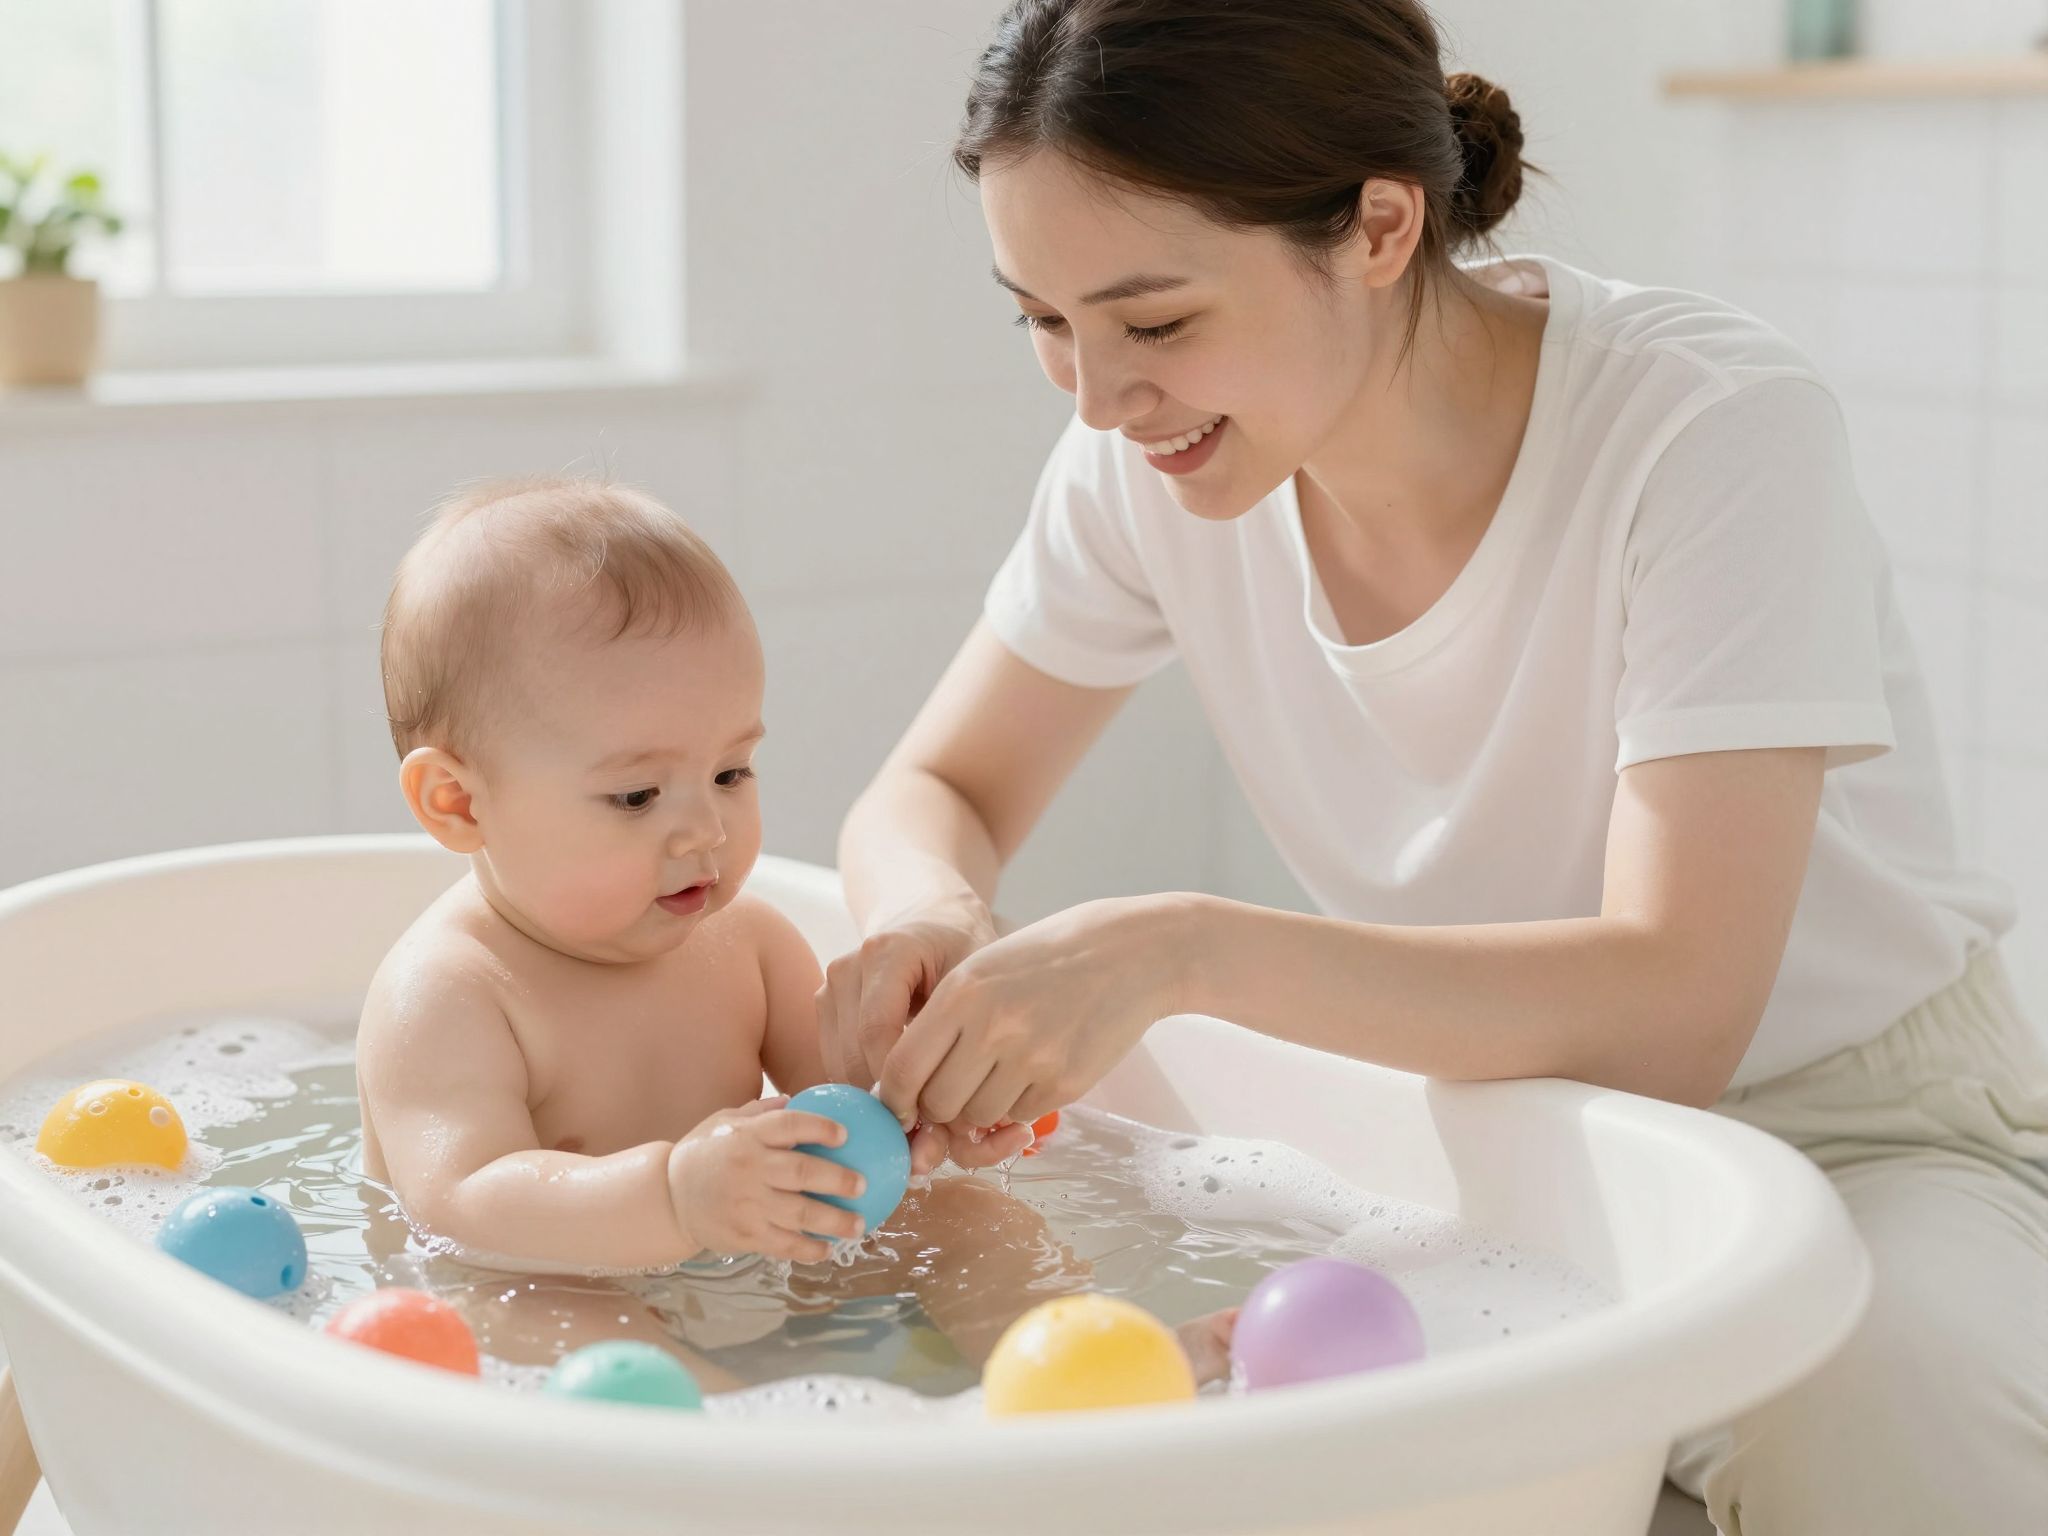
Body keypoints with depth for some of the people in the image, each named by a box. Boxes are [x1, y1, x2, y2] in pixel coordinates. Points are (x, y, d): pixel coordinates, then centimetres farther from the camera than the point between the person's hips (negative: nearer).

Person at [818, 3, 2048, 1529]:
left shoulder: (1716, 431, -25)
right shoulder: (1149, 458, -9)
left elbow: (1674, 1008, -31)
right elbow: (933, 794, 1)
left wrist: (1186, 948, -41)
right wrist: (934, 916, -24)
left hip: (1861, 1139, -4)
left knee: (1867, 1399, -37)